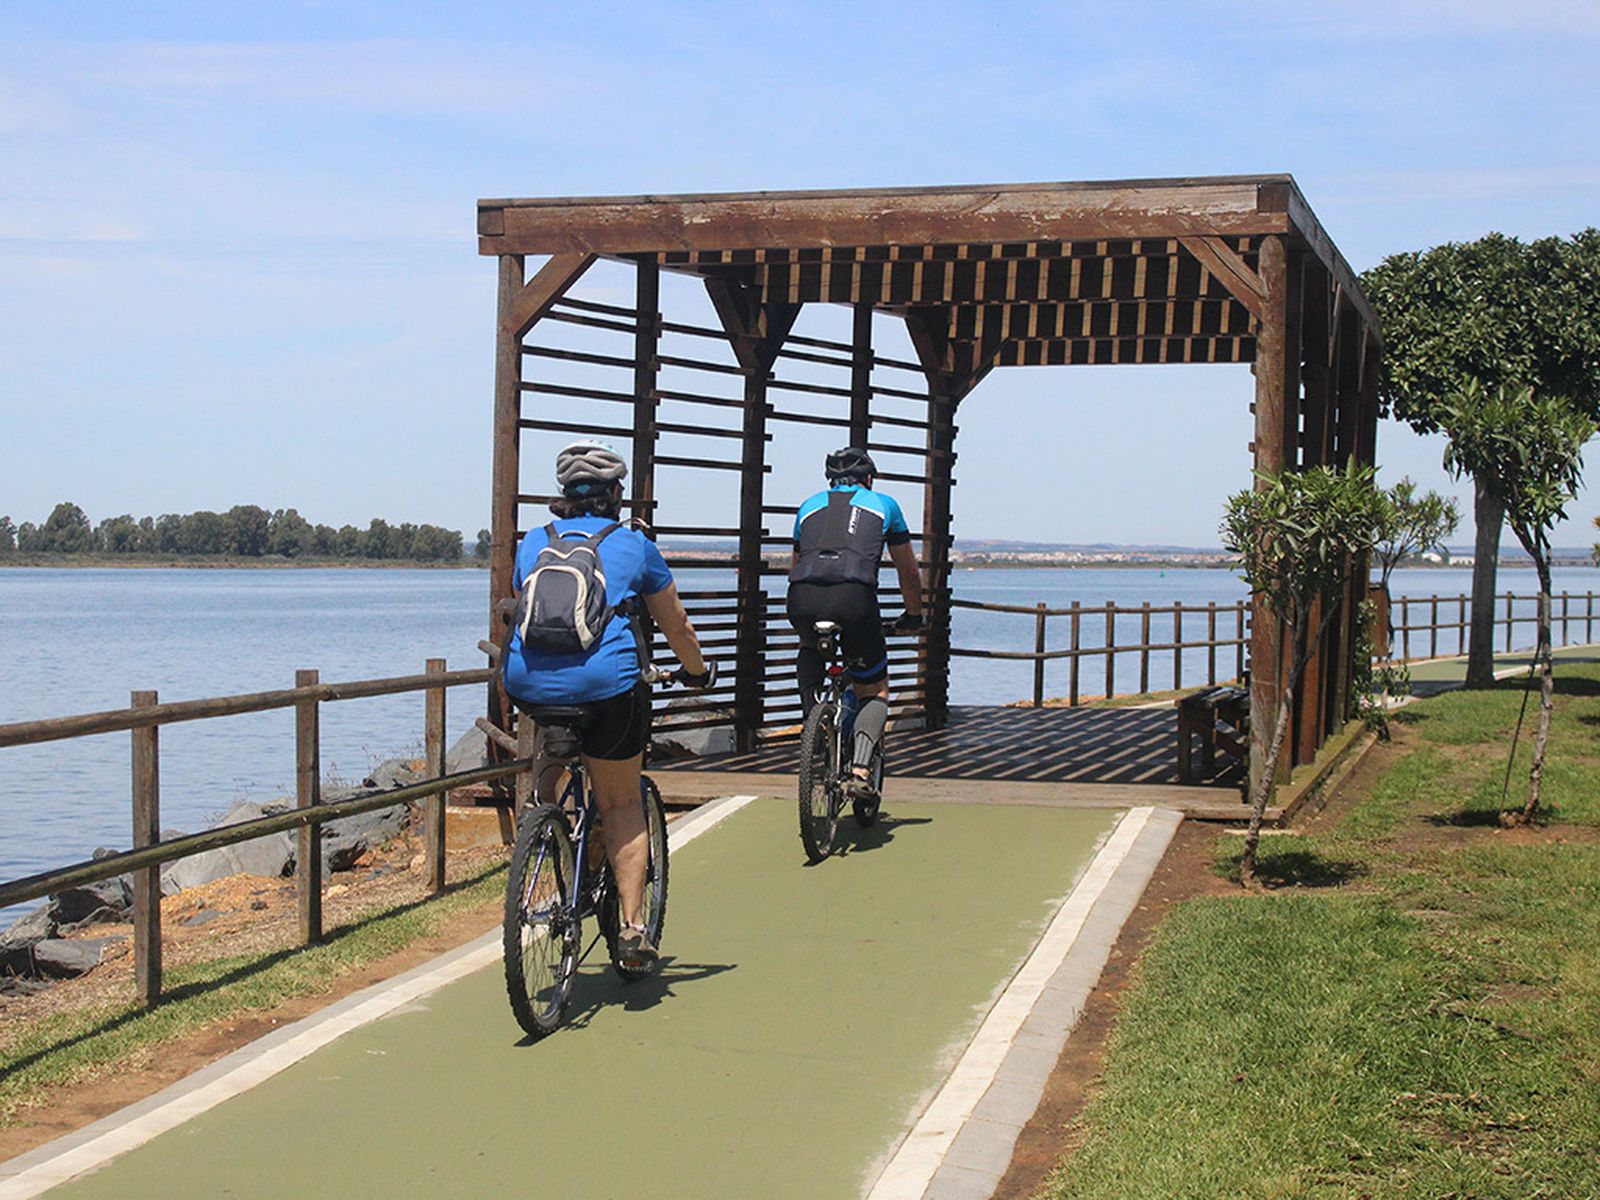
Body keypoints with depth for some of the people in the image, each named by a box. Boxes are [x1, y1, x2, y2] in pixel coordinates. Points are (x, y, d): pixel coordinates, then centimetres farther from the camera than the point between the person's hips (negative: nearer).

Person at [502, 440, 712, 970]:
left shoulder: (533, 543, 20)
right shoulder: (634, 546, 14)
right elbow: (676, 626, 25)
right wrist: (697, 671, 43)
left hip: (529, 682, 2)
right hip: (607, 682, -2)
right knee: (621, 805, 12)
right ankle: (632, 924, 5)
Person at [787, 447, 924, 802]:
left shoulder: (810, 506, 31)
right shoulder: (883, 504, 26)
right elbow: (909, 572, 33)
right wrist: (913, 616, 48)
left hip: (802, 599, 2)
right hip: (854, 598, -2)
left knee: (809, 647, 39)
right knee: (875, 692, 15)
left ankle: (812, 714, 18)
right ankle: (861, 769, -6)